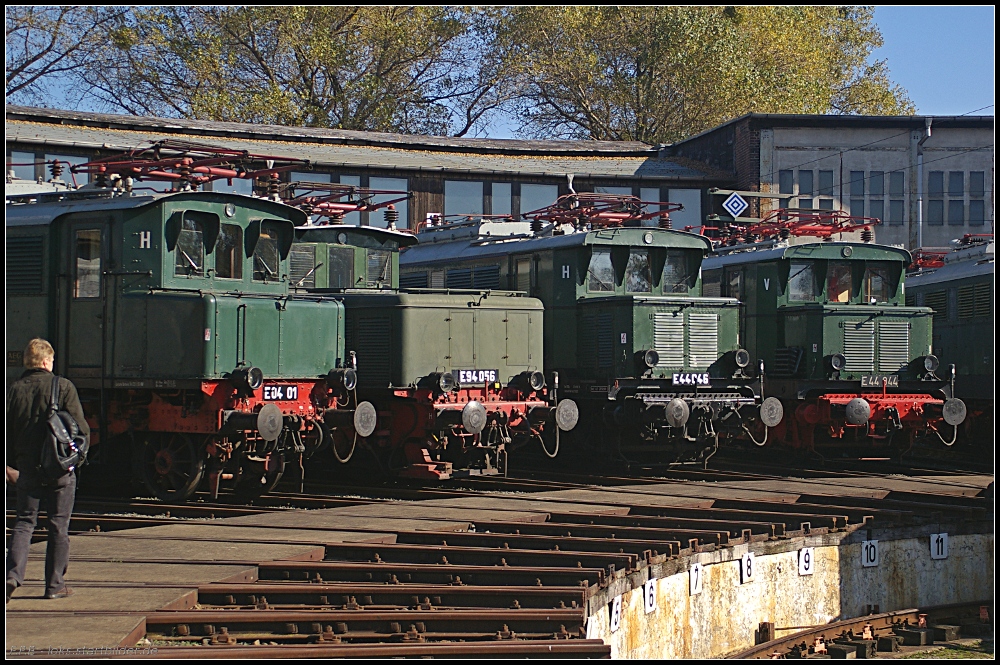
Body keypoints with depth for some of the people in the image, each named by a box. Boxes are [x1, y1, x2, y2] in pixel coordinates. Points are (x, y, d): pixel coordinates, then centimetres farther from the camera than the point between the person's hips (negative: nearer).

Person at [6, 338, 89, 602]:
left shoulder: (15, 390, 2)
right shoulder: (63, 387, -7)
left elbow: (6, 430, 7)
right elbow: (80, 427, -8)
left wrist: (10, 463, 20)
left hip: (27, 469, 2)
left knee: (24, 522, 10)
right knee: (58, 526, 6)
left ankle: (13, 575, -7)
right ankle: (55, 585, 10)